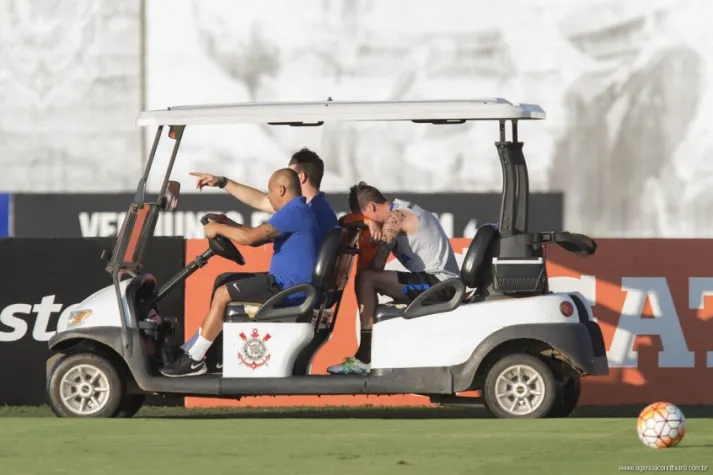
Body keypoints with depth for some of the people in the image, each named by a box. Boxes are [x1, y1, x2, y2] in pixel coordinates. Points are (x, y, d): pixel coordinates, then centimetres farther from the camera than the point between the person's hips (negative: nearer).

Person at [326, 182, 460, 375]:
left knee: (366, 279, -18)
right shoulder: (402, 210, 19)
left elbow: (376, 266, -16)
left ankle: (364, 358, -17)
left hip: (438, 282, -11)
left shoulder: (394, 219, -11)